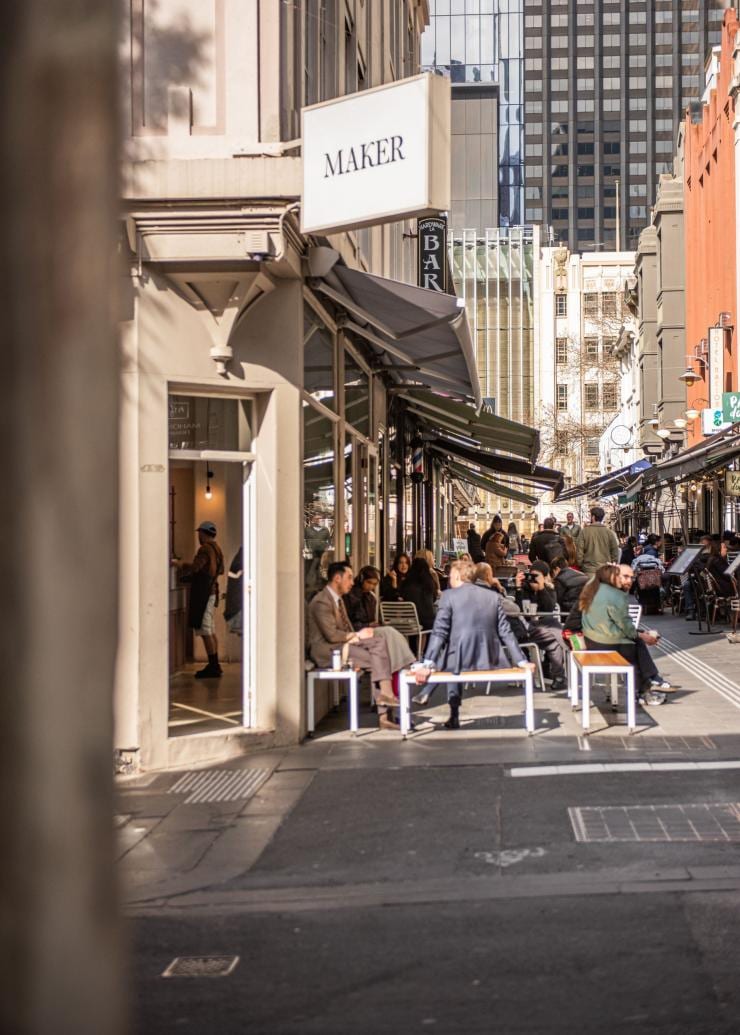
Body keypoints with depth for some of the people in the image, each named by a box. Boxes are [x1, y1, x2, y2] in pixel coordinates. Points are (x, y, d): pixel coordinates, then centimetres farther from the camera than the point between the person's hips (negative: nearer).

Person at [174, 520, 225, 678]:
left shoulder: (205, 549, -14)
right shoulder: (216, 549, 15)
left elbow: (194, 568, -26)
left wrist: (178, 564, -11)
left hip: (203, 592, -10)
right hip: (212, 590, 10)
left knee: (205, 631, -8)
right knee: (211, 630, 13)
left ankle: (213, 667, -9)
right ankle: (214, 665, 16)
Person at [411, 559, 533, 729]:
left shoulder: (449, 595, -3)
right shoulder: (493, 596, 8)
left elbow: (439, 632, -11)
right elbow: (505, 632, 5)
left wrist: (427, 665, -15)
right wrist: (521, 661, 7)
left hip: (461, 660, -4)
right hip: (488, 660, 4)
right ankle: (454, 716, 34)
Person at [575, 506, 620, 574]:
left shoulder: (584, 532, -4)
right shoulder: (609, 532, 3)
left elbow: (578, 551, -5)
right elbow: (615, 552, 6)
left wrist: (580, 566, 7)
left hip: (589, 571, -2)